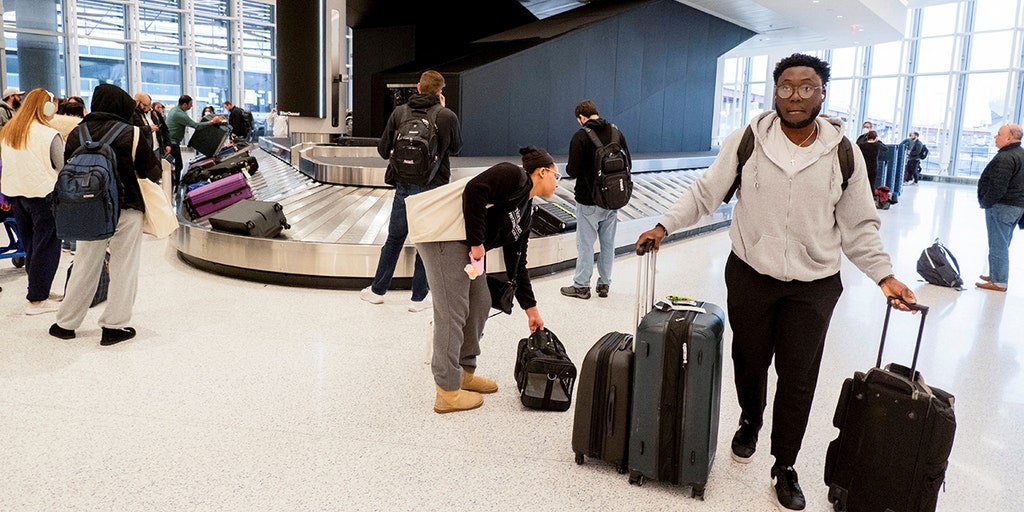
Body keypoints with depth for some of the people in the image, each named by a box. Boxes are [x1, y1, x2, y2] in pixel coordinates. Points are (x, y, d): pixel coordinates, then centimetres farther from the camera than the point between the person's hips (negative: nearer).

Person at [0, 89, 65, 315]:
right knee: (46, 246, 1)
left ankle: (40, 289, 26)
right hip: (43, 194, -7)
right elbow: (63, 167, -13)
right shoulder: (49, 135, -14)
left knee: (30, 245, 17)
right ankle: (37, 300, 2)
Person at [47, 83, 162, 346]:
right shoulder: (132, 134, -11)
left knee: (84, 266, 15)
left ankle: (66, 323, 24)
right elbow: (153, 172, -6)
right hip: (126, 209, -4)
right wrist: (148, 145, 11)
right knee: (123, 268, 6)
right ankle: (113, 326, 9)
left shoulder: (76, 133, 2)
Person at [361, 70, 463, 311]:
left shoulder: (399, 113, -2)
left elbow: (383, 150, 2)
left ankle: (377, 290, 26)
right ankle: (419, 298, 14)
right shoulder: (448, 116, -7)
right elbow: (456, 148, 11)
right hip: (434, 189, -2)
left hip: (404, 187, 2)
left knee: (394, 238, 15)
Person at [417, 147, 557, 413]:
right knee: (452, 313, -7)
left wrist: (530, 308, 22)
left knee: (480, 305, 14)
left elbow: (517, 264, 22)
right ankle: (448, 392, 3)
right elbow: (475, 190, -23)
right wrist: (477, 242, -18)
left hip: (466, 246, 10)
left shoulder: (525, 211, 20)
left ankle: (464, 373, 29)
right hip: (443, 237, -10)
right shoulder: (514, 176, -6)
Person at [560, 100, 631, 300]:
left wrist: (568, 168, 6)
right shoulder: (616, 132, 3)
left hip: (589, 202, -5)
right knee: (608, 242, 13)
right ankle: (604, 283, 21)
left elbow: (573, 171, -16)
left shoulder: (581, 136, -13)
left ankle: (581, 286, 12)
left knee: (585, 243, 4)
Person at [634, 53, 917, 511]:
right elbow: (705, 192, 0)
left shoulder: (844, 154, -3)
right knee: (749, 361, 17)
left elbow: (859, 227, 4)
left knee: (798, 379, 5)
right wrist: (664, 226, -9)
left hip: (813, 286, 0)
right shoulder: (747, 141, -7)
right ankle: (750, 423, 47)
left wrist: (884, 275, -3)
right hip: (750, 276, 0)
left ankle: (785, 467, 23)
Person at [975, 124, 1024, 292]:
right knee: (1002, 245, 20)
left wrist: (985, 203, -12)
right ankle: (996, 275, 31)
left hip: (1002, 207, -10)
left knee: (998, 246, -2)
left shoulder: (1005, 158, -21)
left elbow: (998, 188, -26)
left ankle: (999, 282, 3)